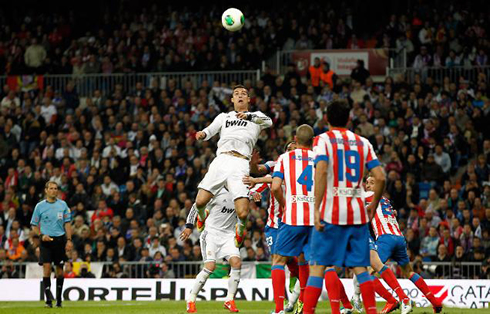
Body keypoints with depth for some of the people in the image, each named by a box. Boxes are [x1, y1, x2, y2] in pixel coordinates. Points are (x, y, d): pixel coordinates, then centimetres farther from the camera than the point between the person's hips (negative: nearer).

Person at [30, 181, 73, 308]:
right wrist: (42, 235, -11)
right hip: (46, 240, -2)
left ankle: (59, 299, 16)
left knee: (59, 269, 5)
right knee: (46, 267, -13)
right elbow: (34, 225, 6)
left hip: (60, 239, 2)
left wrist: (69, 240, -1)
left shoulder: (62, 205, 6)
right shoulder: (40, 206, 3)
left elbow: (67, 223, 8)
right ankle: (48, 299, -12)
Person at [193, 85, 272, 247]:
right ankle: (202, 216, 21)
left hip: (240, 165, -2)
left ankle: (240, 228, 19)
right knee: (200, 202, -15)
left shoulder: (256, 116, 23)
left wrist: (248, 116, -16)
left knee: (242, 213, -17)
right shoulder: (224, 116, 28)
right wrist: (203, 134, -14)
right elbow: (211, 130, 11)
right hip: (221, 160, 2)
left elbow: (268, 122, 1)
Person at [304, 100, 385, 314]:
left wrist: (317, 209, -17)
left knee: (318, 266, -1)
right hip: (358, 213, 3)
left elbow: (321, 171, -17)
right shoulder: (362, 142, 11)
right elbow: (380, 177, 4)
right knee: (360, 267, 7)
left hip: (331, 212, -3)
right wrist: (373, 206, 18)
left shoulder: (323, 140, 0)